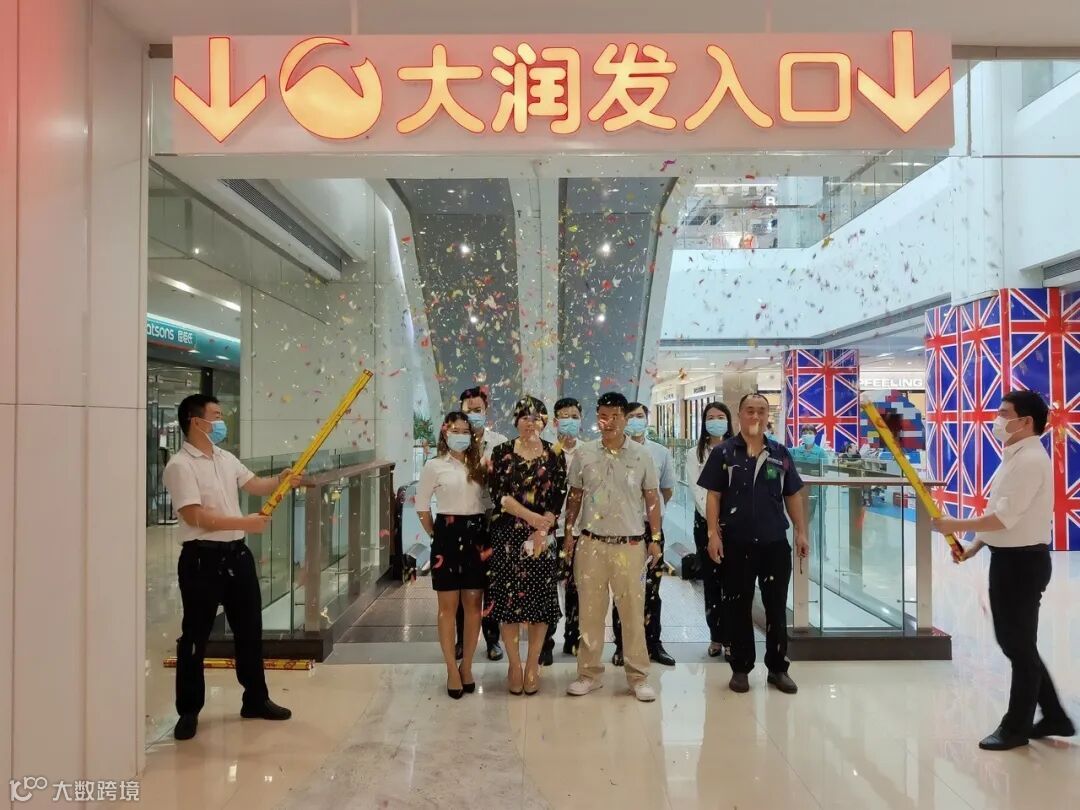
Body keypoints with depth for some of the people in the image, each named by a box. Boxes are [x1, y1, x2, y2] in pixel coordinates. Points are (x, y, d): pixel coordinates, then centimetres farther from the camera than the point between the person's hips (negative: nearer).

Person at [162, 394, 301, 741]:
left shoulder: (226, 458, 12)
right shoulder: (180, 465, -12)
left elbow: (255, 485, 15)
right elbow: (195, 516, -20)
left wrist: (281, 480, -6)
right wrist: (244, 522, -24)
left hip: (237, 554, 8)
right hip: (202, 558, -7)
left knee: (249, 630, 14)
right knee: (195, 636, 5)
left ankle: (256, 700, 28)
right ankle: (189, 711, 20)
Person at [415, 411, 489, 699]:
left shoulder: (479, 465, 7)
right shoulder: (434, 466, 1)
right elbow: (422, 506, 5)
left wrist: (487, 536, -1)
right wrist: (435, 535, 5)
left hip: (477, 535, 3)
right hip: (448, 535, -2)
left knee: (473, 604, 7)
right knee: (448, 606, 4)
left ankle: (467, 667, 20)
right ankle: (452, 670, 13)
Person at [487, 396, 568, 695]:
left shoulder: (554, 455, 4)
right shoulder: (502, 452, 3)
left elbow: (557, 499, -1)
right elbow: (499, 494, -6)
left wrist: (541, 531, -14)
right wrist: (532, 517, -16)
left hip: (543, 536, 1)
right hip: (507, 535, 0)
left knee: (540, 599, 3)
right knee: (508, 598, 2)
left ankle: (533, 665, 18)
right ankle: (514, 665, 16)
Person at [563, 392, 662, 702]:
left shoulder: (642, 455, 0)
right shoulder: (584, 454, 3)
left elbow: (652, 499, 5)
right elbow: (575, 497, 10)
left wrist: (655, 539, 2)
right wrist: (568, 532, 5)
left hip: (629, 545, -1)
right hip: (591, 543, 1)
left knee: (633, 612, 4)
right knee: (590, 611, 8)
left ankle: (638, 676, 17)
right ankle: (589, 673, 22)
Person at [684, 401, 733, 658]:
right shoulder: (695, 454, 6)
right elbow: (697, 490, -1)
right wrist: (712, 520, -11)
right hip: (706, 520, 1)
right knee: (710, 580, 5)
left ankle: (730, 637, 3)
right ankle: (716, 637, 14)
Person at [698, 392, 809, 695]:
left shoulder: (780, 453, 6)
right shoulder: (723, 453, -2)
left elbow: (792, 496, 11)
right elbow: (713, 496, -3)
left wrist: (801, 532, 6)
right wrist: (714, 534, -10)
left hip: (775, 541, 3)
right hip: (737, 542, -2)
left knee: (777, 606, 10)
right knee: (738, 607, 7)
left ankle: (778, 667, 24)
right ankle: (740, 667, 20)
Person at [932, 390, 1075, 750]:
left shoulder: (1031, 460, -19)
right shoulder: (1014, 457, 13)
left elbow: (1005, 516, -25)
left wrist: (955, 526, -17)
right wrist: (975, 547, 10)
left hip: (1023, 561, -10)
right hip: (1008, 559, 10)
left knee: (1020, 644, 4)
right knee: (1013, 641, 18)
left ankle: (1016, 726, 19)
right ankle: (1054, 717, 31)